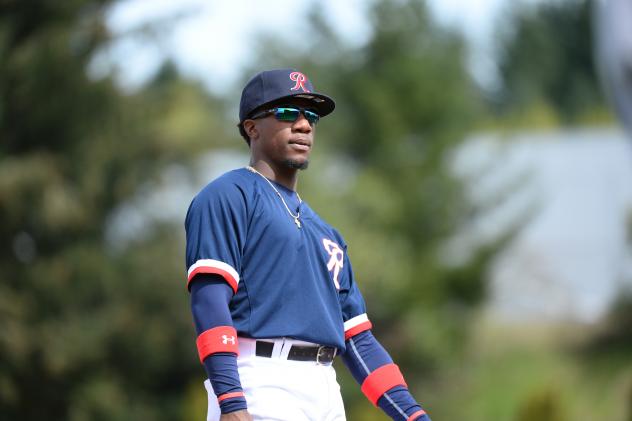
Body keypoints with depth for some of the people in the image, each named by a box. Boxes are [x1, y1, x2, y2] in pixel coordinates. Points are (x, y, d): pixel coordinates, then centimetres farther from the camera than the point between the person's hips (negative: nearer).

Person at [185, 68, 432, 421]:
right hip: (262, 389, -8)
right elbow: (209, 296, -10)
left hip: (326, 392, 8)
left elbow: (358, 338, 26)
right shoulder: (228, 197, 3)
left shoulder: (325, 233, 28)